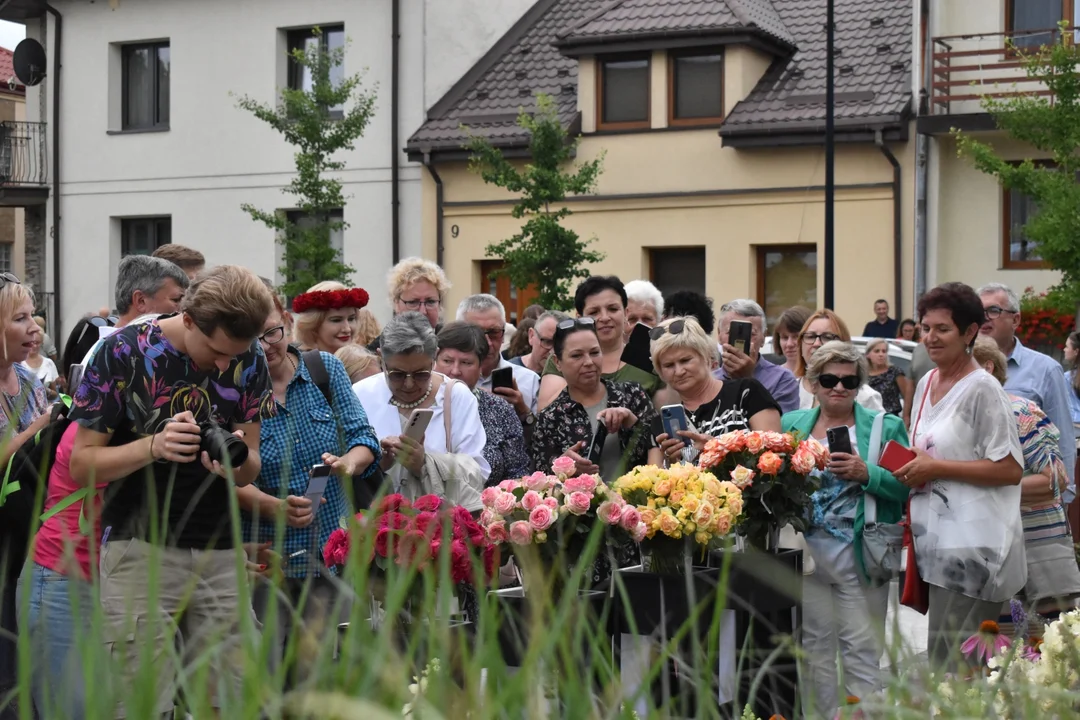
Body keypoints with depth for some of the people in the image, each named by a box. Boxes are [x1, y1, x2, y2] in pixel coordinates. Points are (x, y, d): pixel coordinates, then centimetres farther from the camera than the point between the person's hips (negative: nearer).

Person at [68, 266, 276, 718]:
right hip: (140, 549, -3)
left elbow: (250, 468, 10)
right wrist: (155, 446, -20)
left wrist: (236, 461, -14)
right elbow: (81, 465, -4)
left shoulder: (249, 361, 5)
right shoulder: (124, 353, -5)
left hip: (220, 552, 3)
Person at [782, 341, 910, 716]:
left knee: (862, 652, -3)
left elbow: (906, 488, -5)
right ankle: (824, 714, 22)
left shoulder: (885, 427, 2)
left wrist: (866, 474, -19)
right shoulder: (791, 425, 10)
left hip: (859, 557, -3)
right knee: (816, 649, 11)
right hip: (805, 554, 3)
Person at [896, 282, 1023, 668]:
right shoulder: (927, 383, 15)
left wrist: (936, 468, -16)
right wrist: (910, 471, 8)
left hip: (972, 545, -8)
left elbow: (1011, 469, -16)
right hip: (936, 538, 8)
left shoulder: (982, 389, -10)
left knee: (946, 664, -12)